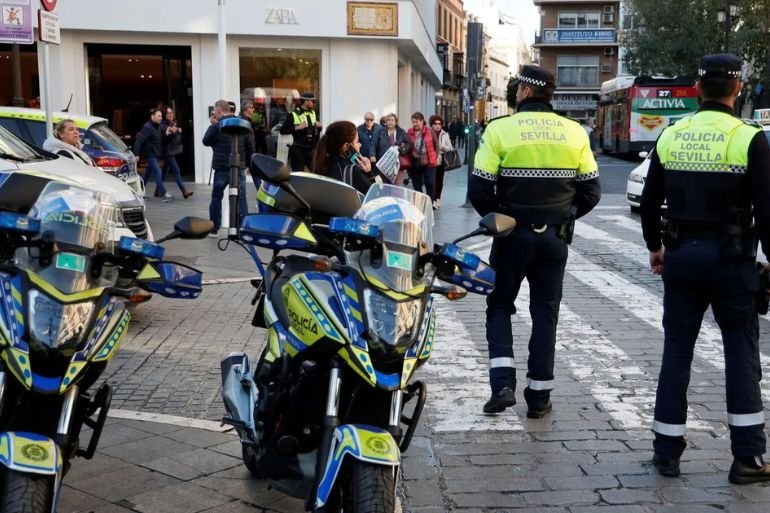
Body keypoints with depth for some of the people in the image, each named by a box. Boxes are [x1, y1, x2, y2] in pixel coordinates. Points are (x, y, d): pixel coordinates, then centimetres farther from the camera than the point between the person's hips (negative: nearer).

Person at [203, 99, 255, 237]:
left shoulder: (217, 125, -8)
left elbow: (206, 141, 3)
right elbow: (250, 146, 6)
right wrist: (248, 163, 15)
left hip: (221, 167, -2)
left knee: (216, 197, 11)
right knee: (241, 198, 2)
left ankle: (214, 228, 14)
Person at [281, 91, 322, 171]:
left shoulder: (314, 113, 11)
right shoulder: (293, 115, -7)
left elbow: (319, 129, 23)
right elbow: (283, 131, -11)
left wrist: (319, 126, 0)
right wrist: (297, 128, -22)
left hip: (312, 149, 5)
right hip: (298, 150, -5)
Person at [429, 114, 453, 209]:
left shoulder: (445, 135, 7)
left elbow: (450, 148, 6)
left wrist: (443, 147, -11)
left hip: (441, 161, 3)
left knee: (439, 181, 11)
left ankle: (437, 199, 25)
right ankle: (433, 200, -8)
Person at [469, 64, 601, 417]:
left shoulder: (500, 129, -9)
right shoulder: (574, 132, 1)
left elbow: (479, 190, -12)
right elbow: (591, 190, 3)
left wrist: (496, 217, 6)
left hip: (514, 233, -2)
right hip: (555, 236, 3)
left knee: (499, 305, 13)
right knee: (545, 312, 12)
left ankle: (502, 384, 0)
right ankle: (539, 396, 15)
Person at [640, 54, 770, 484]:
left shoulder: (670, 136, 3)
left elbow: (650, 202, 8)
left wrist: (655, 246, 21)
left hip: (681, 256, 3)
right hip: (731, 259, -3)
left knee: (677, 351, 10)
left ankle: (667, 452, 15)